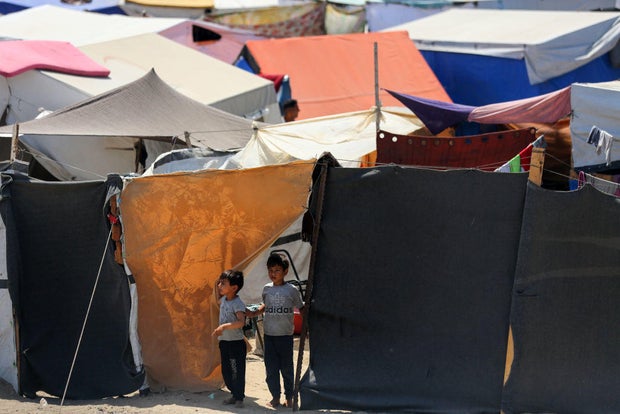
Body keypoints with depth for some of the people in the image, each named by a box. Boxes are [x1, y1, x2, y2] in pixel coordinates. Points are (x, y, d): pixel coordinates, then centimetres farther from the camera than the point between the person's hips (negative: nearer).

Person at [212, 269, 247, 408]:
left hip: (236, 343, -9)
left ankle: (239, 398, 5)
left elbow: (241, 322, -34)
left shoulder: (238, 304, -19)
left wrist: (224, 326, -41)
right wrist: (217, 288, 23)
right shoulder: (223, 300, 6)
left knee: (237, 371, -4)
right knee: (226, 371, 14)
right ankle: (234, 394, 26)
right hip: (224, 342, 9)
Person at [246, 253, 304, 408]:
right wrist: (254, 313, 10)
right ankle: (275, 396, 13)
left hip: (285, 335, -3)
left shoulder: (292, 290, -4)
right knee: (271, 368, 3)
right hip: (269, 335, 3)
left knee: (286, 368, 4)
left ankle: (289, 397, 15)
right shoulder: (267, 289, 6)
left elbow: (301, 308, 3)